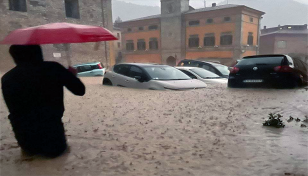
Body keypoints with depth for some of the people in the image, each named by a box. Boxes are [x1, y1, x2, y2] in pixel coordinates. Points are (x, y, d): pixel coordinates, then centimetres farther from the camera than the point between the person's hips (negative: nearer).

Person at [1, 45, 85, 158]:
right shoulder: (53, 68, -11)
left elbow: (14, 110, 8)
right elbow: (80, 90, -6)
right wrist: (72, 75, 14)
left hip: (25, 142, 1)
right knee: (57, 147, 32)